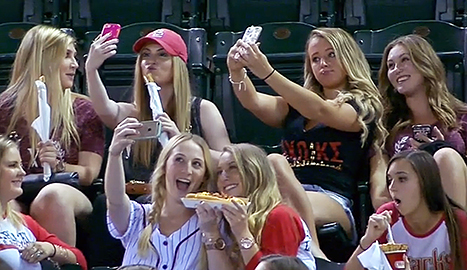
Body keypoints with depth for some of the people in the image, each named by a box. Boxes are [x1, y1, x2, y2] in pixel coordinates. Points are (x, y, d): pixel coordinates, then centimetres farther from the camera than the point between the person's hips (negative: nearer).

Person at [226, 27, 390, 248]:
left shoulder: (363, 107, 12)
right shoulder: (295, 106, 30)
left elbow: (320, 111, -9)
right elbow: (254, 103, 10)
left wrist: (266, 73, -21)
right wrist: (237, 71, -13)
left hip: (332, 203, -4)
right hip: (284, 197, 4)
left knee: (275, 162, -34)